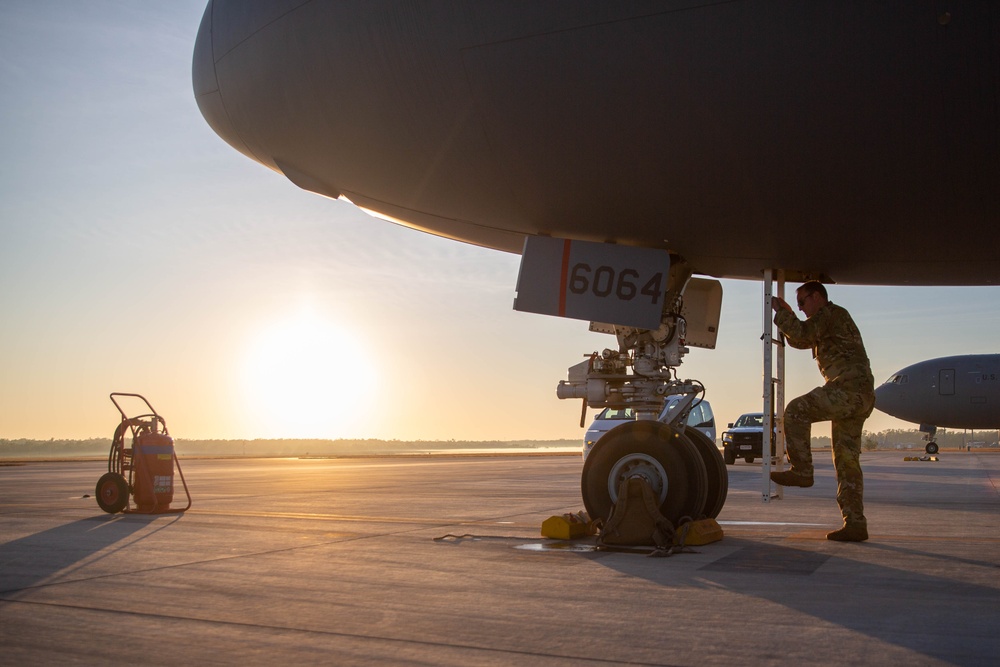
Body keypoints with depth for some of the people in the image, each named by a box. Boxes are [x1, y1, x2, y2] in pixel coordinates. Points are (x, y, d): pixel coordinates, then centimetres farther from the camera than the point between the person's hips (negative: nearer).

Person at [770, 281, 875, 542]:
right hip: (860, 396, 10)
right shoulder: (835, 319, 30)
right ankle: (855, 523, 5)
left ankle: (802, 470, -11)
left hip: (849, 389, -10)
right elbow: (801, 340, 37)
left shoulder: (831, 313, -1)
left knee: (796, 411, -12)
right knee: (847, 459, 7)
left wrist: (780, 312, -3)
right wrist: (787, 314, 27)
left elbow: (802, 334, -15)